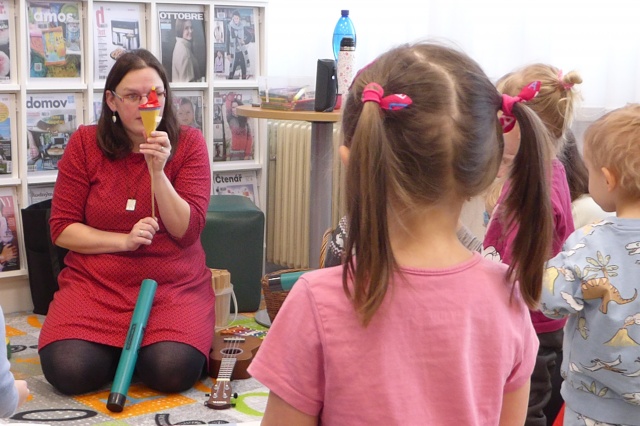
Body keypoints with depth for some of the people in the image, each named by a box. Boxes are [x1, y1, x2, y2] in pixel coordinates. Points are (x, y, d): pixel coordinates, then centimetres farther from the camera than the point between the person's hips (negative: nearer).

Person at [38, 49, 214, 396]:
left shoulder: (189, 143, -1)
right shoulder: (85, 143, 1)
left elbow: (187, 231, -7)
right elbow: (62, 229, 0)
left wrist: (158, 171, -19)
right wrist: (124, 240, -14)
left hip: (174, 285, -1)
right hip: (95, 282, 1)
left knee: (173, 372, -27)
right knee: (69, 372, -24)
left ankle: (141, 348, 9)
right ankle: (120, 348, 11)